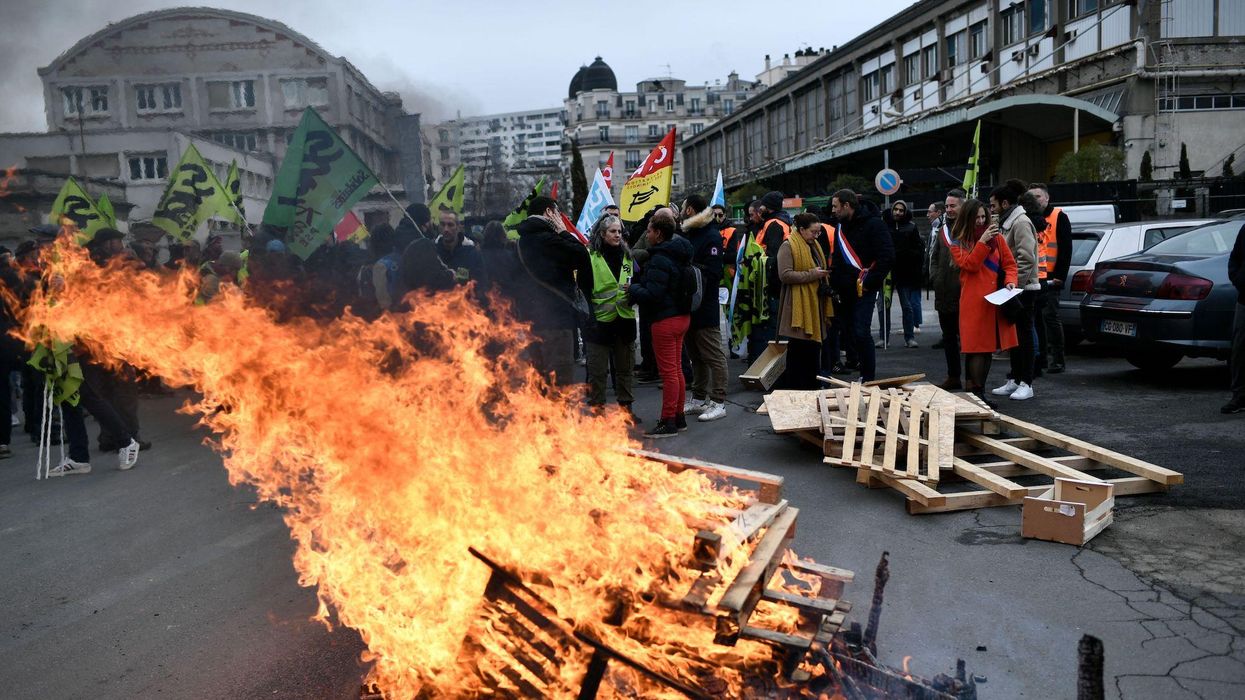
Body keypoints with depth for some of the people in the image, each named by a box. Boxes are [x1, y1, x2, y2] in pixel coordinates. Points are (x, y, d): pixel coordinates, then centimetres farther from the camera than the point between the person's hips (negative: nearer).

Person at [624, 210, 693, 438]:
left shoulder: (660, 259, -19)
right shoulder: (679, 254, 11)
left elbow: (652, 294, -23)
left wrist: (632, 289, -4)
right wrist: (638, 286, 14)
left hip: (665, 320, -10)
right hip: (681, 316, 10)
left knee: (668, 372, -4)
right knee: (676, 369, 16)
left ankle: (668, 422, 3)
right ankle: (679, 417, 24)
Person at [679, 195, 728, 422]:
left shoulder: (711, 236, -12)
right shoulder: (688, 233, 15)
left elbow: (711, 273, -19)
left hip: (705, 307, -9)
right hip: (689, 305, 9)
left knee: (713, 355, -3)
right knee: (695, 355, 15)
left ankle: (718, 403, 2)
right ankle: (699, 399, 25)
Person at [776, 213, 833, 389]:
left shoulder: (814, 245, 18)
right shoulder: (788, 246, -10)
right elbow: (784, 275, -20)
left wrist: (824, 275, 13)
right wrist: (811, 274, -18)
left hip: (815, 305, 8)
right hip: (798, 309, -8)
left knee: (813, 348, 12)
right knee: (797, 350, -4)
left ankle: (811, 387, 21)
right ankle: (792, 389, 5)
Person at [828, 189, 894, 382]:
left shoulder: (873, 224, -8)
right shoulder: (841, 228, 16)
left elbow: (887, 257, -14)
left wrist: (869, 283, -14)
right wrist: (835, 285, 7)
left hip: (864, 289, -7)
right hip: (846, 291, 7)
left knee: (861, 332, -13)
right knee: (855, 333, 9)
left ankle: (868, 378, -5)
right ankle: (864, 372, 20)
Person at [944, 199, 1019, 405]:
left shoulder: (996, 238, 12)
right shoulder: (957, 242, 3)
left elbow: (1009, 263, 11)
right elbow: (969, 265, -11)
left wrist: (1010, 281, -7)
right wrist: (982, 241, -18)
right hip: (973, 301, -4)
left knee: (988, 346, 9)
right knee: (978, 347, -8)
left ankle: (976, 389, 18)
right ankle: (977, 393, -5)